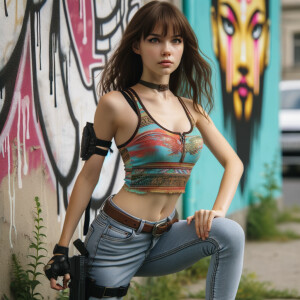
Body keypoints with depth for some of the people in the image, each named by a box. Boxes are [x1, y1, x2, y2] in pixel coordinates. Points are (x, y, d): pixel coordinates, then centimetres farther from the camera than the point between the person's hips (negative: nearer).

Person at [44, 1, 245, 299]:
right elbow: (89, 174, -3)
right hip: (118, 237, -4)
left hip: (164, 236, 5)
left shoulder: (191, 108, 10)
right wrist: (62, 248, -2)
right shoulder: (117, 104, -7)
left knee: (229, 234, -20)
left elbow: (233, 162, 14)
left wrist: (218, 210, -6)